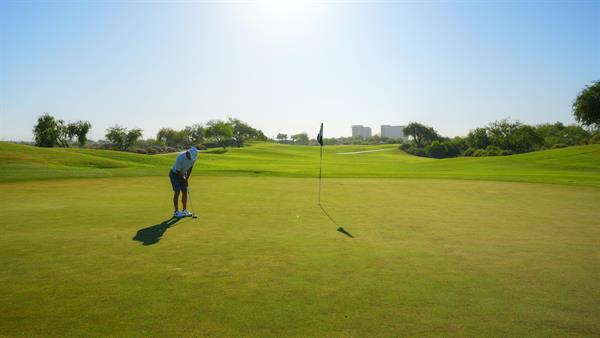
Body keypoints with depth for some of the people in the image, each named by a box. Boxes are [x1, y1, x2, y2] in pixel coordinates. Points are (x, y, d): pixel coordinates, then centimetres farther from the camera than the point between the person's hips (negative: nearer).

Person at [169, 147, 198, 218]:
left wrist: (186, 179, -4)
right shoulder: (180, 158, -35)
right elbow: (178, 171, -25)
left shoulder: (193, 156, -15)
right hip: (174, 174, -6)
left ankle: (185, 210, 8)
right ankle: (176, 212, -5)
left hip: (182, 174, 6)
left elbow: (190, 168, -1)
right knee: (177, 192, -12)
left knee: (185, 192, 1)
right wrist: (184, 180, -15)